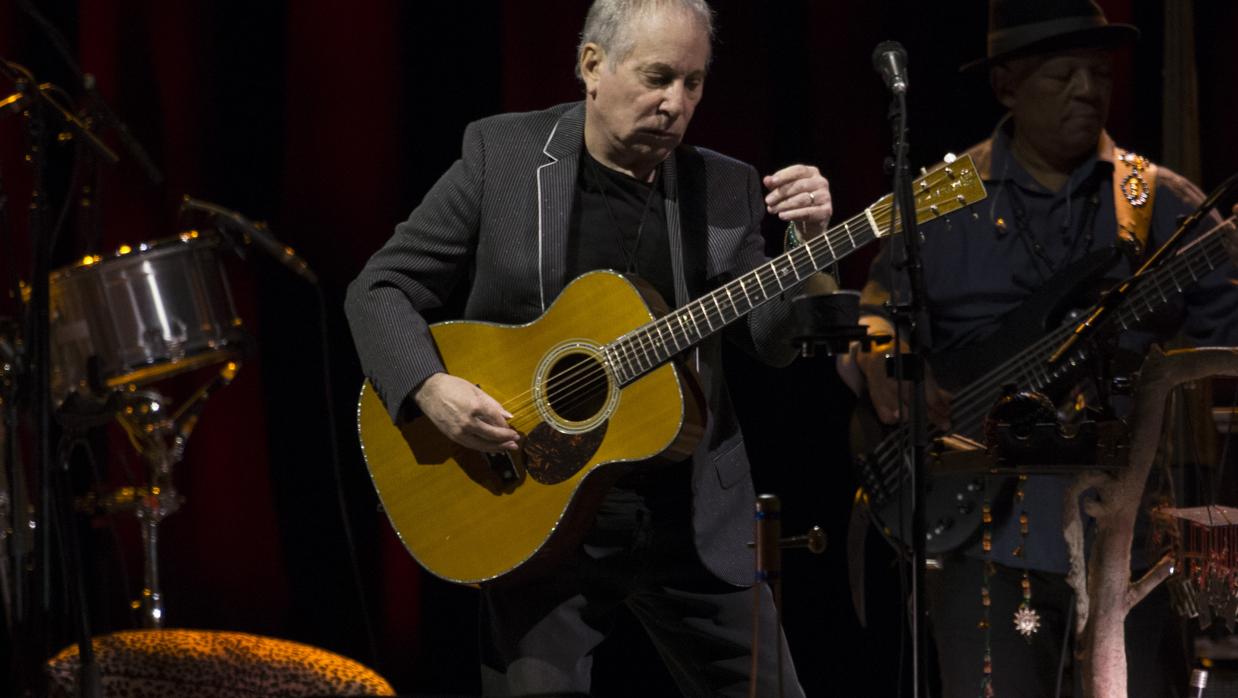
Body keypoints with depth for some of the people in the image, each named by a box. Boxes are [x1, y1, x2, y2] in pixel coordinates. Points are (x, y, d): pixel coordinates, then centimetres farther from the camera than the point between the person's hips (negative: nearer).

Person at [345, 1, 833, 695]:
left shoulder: (727, 190, 4)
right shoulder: (502, 154, -2)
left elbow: (774, 343, 2)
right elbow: (381, 288, -1)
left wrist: (808, 245, -15)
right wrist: (430, 388, -18)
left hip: (696, 520, 3)